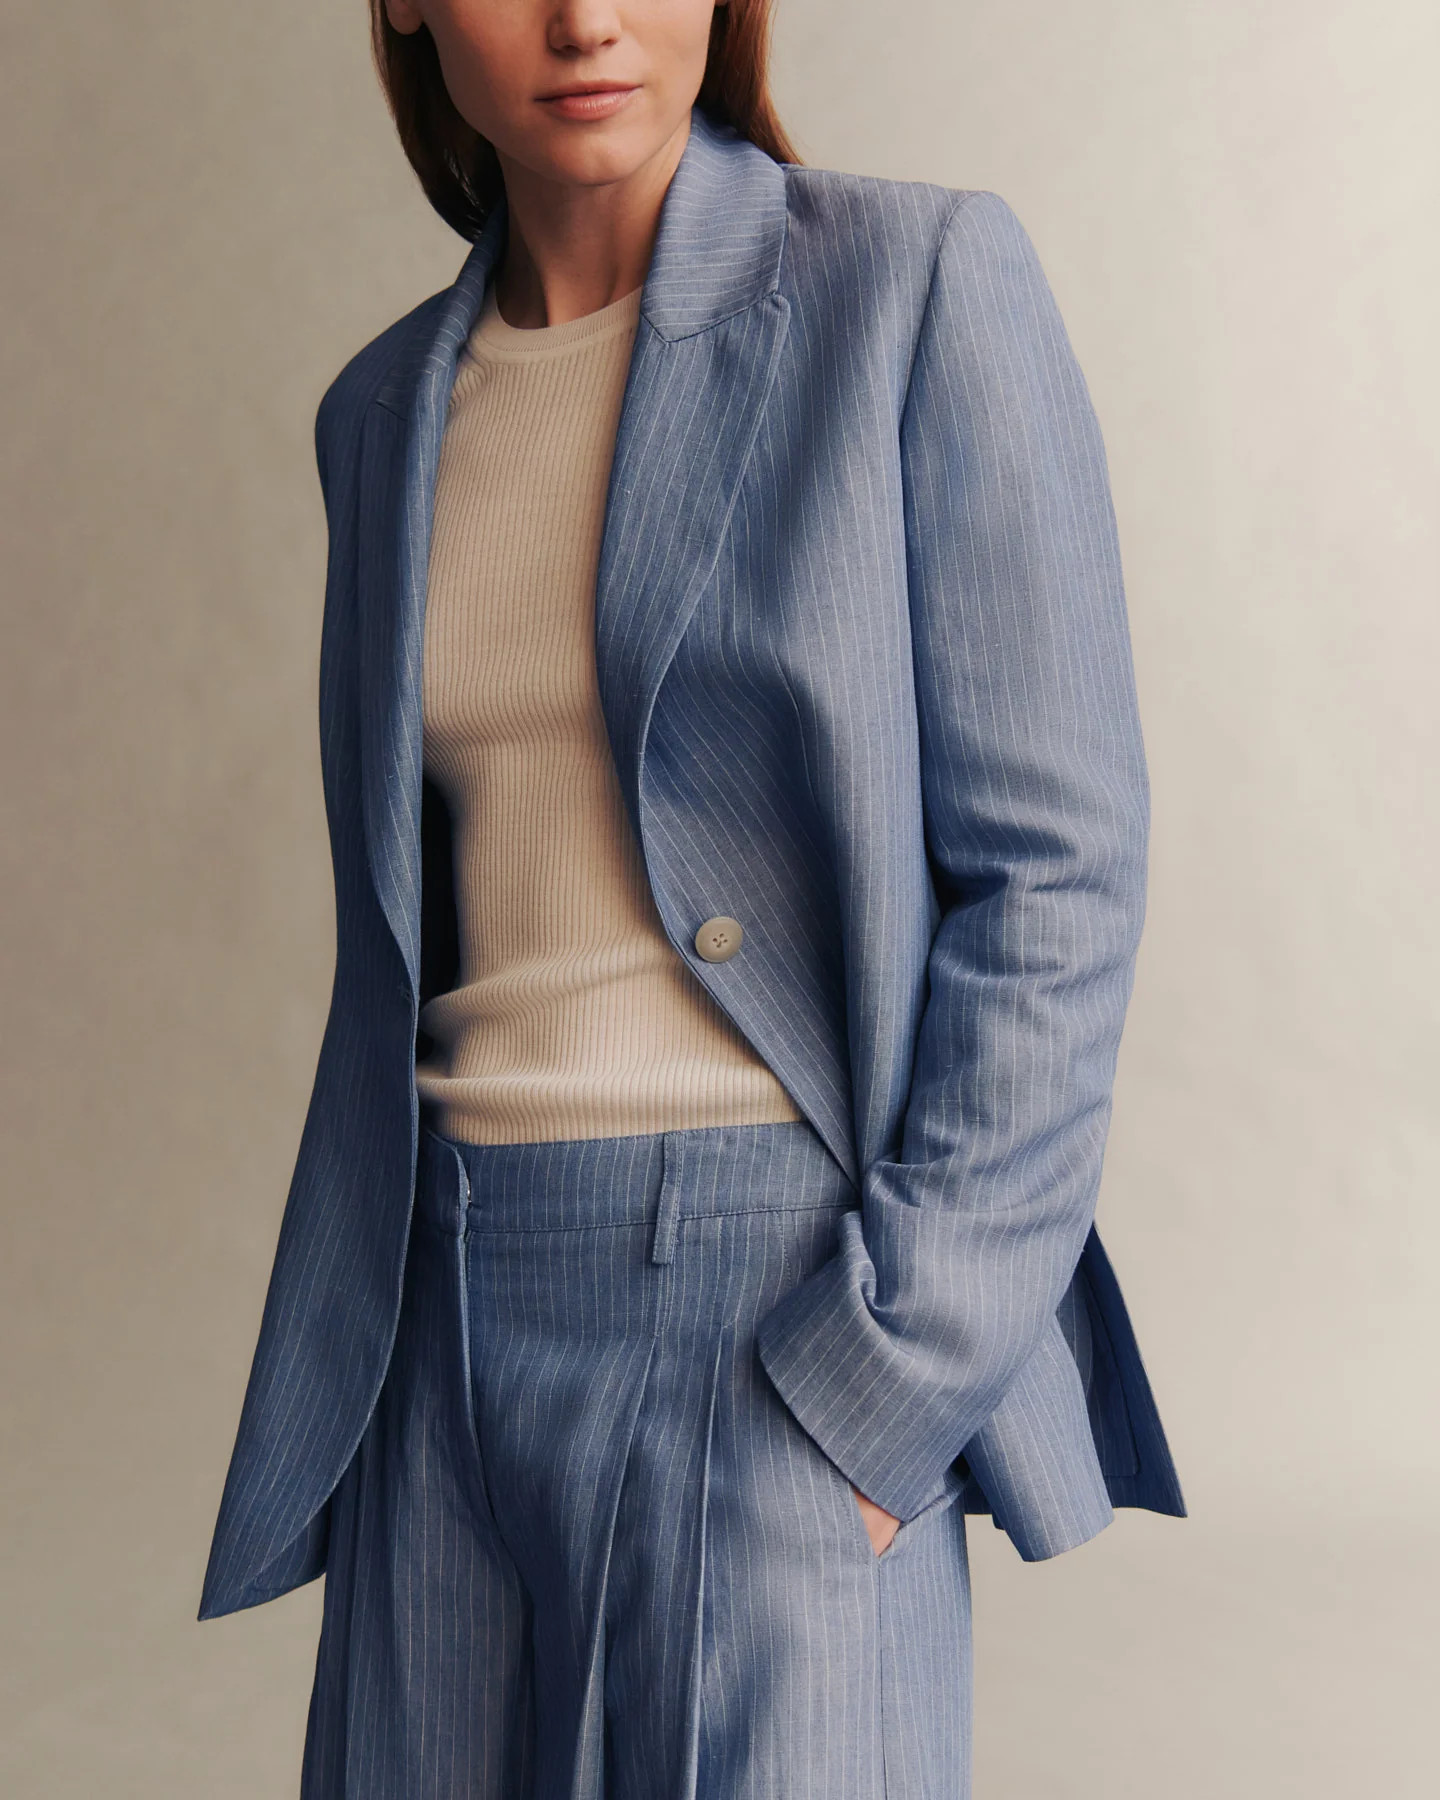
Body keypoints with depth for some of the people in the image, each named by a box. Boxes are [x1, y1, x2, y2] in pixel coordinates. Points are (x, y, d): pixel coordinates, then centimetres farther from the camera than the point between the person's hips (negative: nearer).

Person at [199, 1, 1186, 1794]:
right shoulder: (394, 412, 11)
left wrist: (885, 1378, -16)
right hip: (466, 1319, 5)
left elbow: (1055, 872, -10)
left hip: (793, 1311, -5)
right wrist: (343, 1368, 13)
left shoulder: (927, 283, -6)